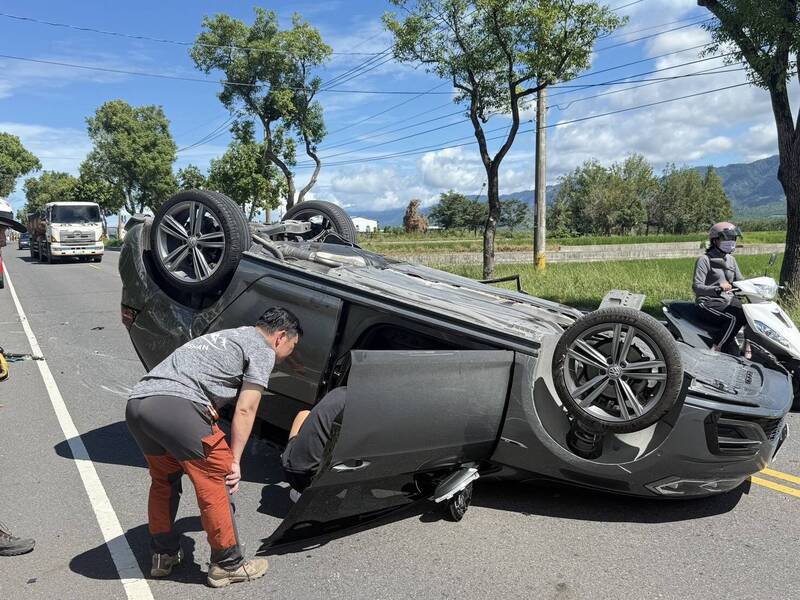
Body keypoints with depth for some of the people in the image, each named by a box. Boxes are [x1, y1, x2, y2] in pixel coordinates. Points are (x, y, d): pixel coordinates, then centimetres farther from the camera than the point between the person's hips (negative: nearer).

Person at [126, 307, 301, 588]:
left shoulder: (225, 337, 33)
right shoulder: (263, 350, 8)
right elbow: (244, 410, 2)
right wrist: (234, 461, 7)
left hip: (136, 403, 9)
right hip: (176, 405, -9)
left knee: (163, 480, 26)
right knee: (214, 481, 5)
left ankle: (163, 555, 36)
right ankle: (227, 565, 15)